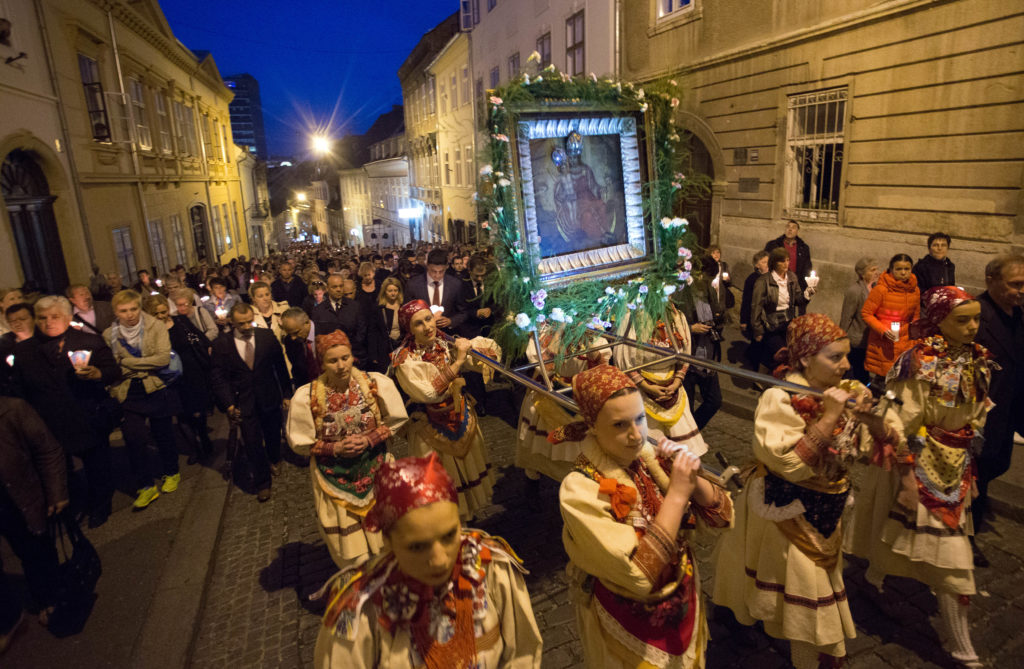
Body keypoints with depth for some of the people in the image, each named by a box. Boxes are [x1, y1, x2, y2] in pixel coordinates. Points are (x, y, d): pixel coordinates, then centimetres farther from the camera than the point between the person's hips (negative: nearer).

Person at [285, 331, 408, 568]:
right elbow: (299, 442, -5)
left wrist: (370, 439, -17)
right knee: (349, 545, 12)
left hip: (375, 469, 1)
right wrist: (334, 448, -19)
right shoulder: (306, 396, -17)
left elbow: (397, 421, -2)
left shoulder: (378, 384, -14)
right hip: (334, 476, -1)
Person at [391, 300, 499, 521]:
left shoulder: (447, 345, -8)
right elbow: (429, 392, -32)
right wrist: (458, 361, -33)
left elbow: (490, 349, -3)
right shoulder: (405, 359, -20)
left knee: (469, 472, 25)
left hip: (463, 420, 5)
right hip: (432, 431, -5)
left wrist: (471, 347, -25)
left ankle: (469, 515, 49)